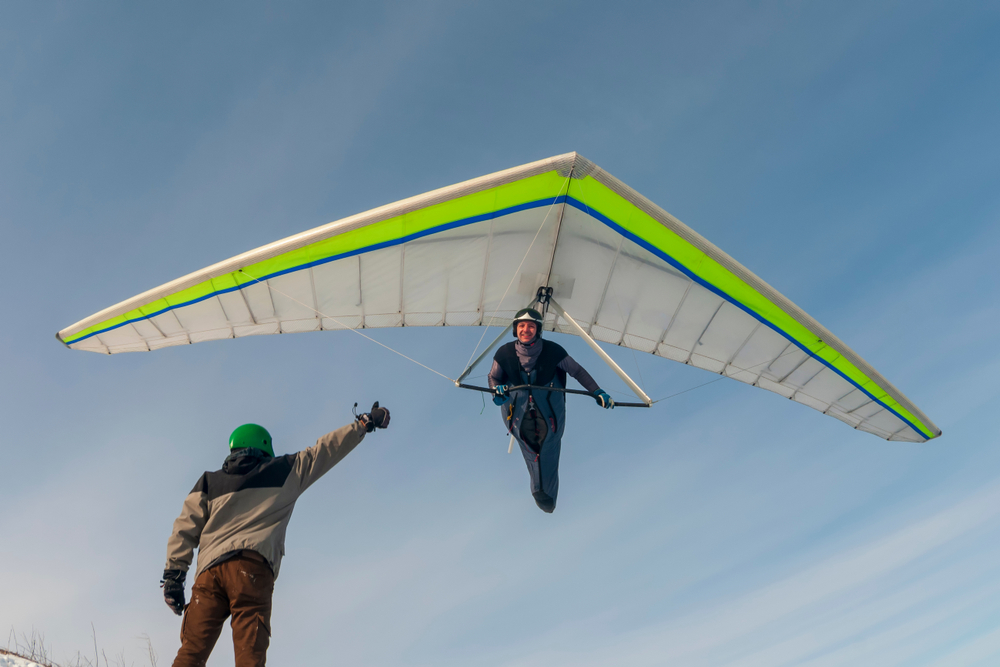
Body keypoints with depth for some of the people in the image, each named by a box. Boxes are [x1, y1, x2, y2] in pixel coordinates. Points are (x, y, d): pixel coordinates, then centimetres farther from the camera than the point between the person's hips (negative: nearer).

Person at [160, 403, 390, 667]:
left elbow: (185, 529, 14)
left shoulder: (209, 482, 23)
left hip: (209, 569, 3)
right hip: (252, 567, -3)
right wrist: (366, 421, 30)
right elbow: (327, 449, 22)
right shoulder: (286, 471, 16)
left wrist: (173, 573, 12)